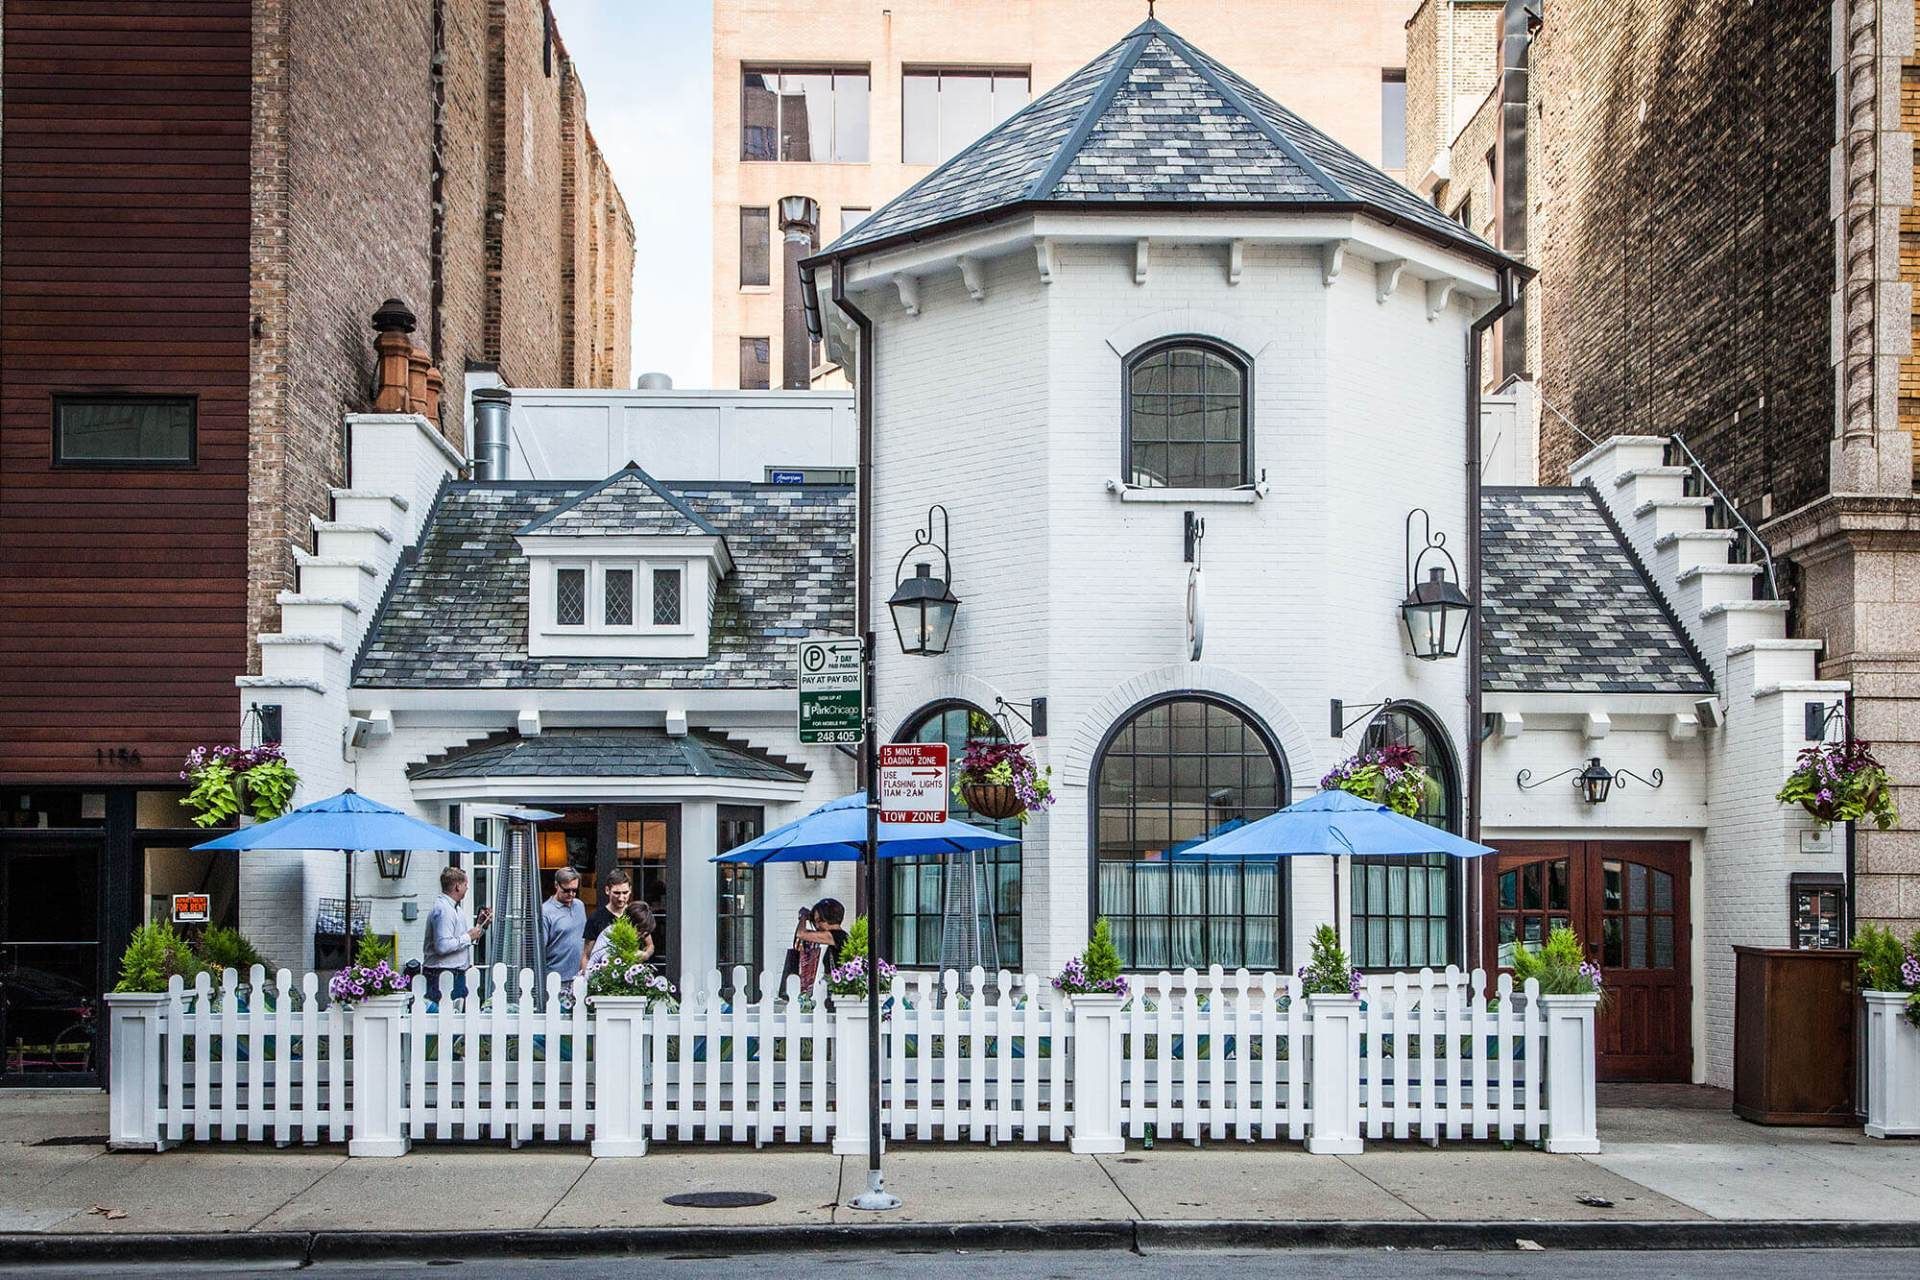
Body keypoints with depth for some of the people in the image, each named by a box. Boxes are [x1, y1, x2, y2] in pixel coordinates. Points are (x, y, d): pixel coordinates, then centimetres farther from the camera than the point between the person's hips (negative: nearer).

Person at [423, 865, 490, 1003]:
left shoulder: (454, 909, 18)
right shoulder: (443, 910, -16)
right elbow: (442, 946, -26)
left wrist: (480, 925, 15)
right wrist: (468, 937, -16)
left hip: (457, 974, 11)